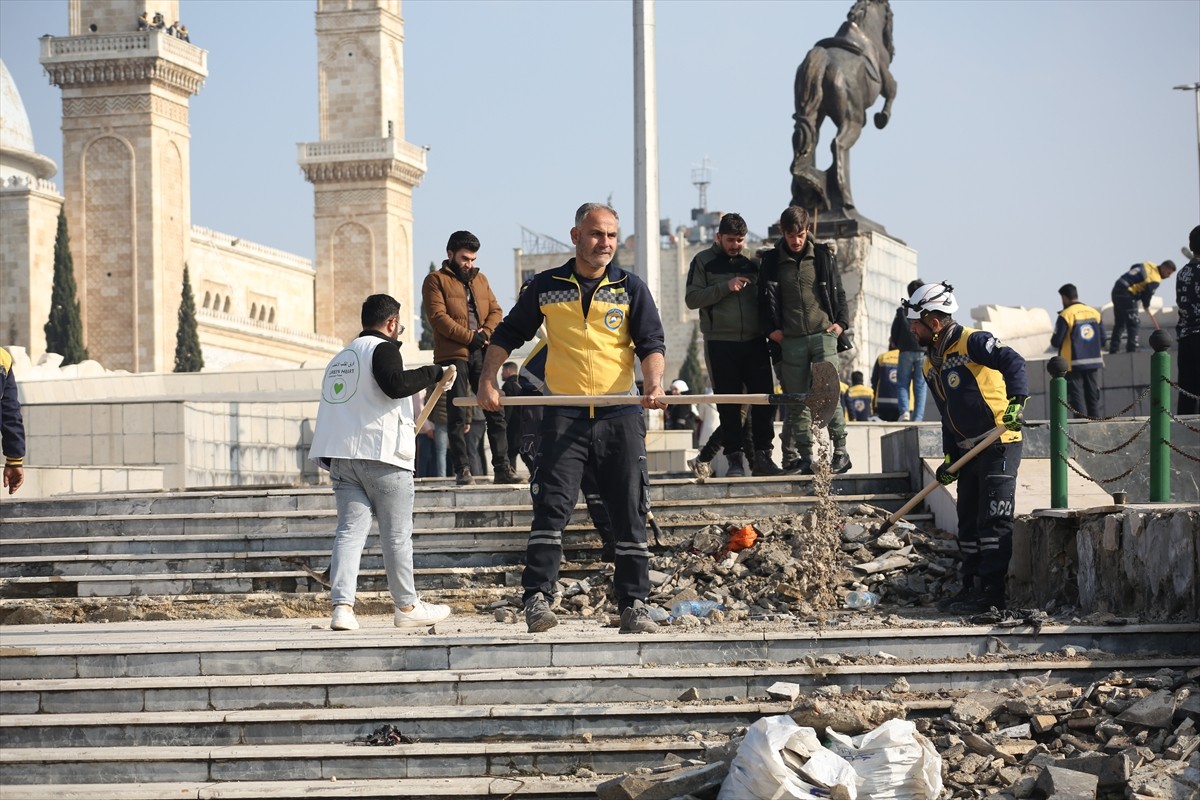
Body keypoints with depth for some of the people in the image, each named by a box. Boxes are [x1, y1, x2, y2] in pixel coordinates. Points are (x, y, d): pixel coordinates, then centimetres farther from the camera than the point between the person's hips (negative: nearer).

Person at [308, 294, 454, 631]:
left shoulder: (341, 358, 22)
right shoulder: (382, 348, -4)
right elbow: (395, 384, -22)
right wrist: (433, 373, -8)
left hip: (340, 456, 7)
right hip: (380, 453, -7)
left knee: (350, 530, 0)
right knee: (397, 534, 4)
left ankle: (342, 606, -15)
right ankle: (407, 607, 13)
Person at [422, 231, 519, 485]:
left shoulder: (480, 279, 21)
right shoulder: (436, 281, 3)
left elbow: (495, 311, 14)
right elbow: (438, 316, -9)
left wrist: (484, 334, -7)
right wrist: (469, 337, -14)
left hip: (481, 354, 5)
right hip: (453, 354, -5)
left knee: (495, 411, 1)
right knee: (458, 415, -4)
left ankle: (502, 468, 2)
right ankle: (462, 470, -3)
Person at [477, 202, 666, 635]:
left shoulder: (631, 288, 7)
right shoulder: (546, 287, 7)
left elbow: (652, 342, 1)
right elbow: (507, 335, 16)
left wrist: (653, 382, -18)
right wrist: (488, 380, 3)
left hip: (620, 415, 1)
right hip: (563, 416, -1)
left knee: (629, 514, 2)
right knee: (551, 509, -11)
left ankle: (633, 605, 7)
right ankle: (537, 598, -13)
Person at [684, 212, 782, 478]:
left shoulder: (752, 261, 13)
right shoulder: (704, 261, 4)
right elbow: (691, 299, -6)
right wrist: (725, 287, -16)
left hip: (755, 342, 3)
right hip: (721, 344, -3)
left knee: (764, 400, -2)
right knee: (729, 405, 0)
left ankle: (762, 456, 4)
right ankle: (735, 458, 4)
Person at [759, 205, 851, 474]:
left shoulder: (822, 256, 6)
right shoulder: (772, 261, 7)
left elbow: (838, 292, 12)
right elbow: (766, 298, 11)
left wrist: (841, 321, 2)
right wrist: (771, 328, 0)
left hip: (823, 334, -2)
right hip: (791, 339, 2)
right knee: (797, 399, 2)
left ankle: (840, 452, -6)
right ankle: (805, 456, 6)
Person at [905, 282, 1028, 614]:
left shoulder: (972, 342, -11)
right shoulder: (930, 365, 15)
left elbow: (1012, 362, -24)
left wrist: (1017, 400, -37)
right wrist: (949, 459, 11)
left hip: (999, 442, -9)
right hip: (968, 450, 9)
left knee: (993, 520, -10)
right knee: (968, 521, 12)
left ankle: (992, 592, -11)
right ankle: (971, 588, 19)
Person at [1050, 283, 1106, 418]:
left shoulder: (1066, 315, -12)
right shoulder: (1094, 313, 5)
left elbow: (1056, 342, -13)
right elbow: (1102, 339, 8)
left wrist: (1053, 339, 10)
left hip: (1073, 363, -5)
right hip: (1093, 362, 5)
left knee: (1077, 397, -2)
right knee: (1092, 395, 12)